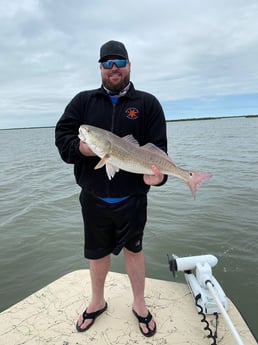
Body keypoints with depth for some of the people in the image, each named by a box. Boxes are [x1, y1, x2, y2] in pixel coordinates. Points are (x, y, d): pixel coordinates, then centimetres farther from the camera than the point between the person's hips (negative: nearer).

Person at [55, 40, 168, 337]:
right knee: (96, 252, 18)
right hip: (93, 197, 2)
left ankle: (139, 304, 40)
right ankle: (97, 301, 44)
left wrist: (155, 174, -25)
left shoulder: (147, 103, 1)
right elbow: (62, 136, -1)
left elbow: (158, 148, -6)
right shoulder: (83, 101, 6)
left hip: (132, 197, -1)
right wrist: (82, 147, -21)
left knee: (133, 248, 16)